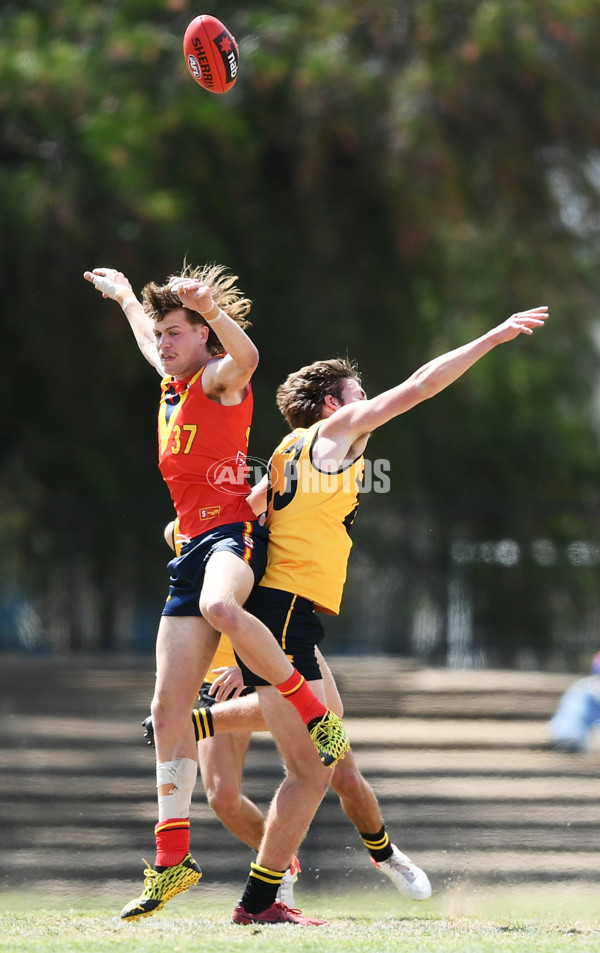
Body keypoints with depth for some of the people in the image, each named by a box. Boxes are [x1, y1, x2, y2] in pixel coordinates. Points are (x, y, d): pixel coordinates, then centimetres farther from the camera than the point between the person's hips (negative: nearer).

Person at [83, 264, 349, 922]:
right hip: (192, 548, 8)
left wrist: (209, 305, -40)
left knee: (218, 605, -45)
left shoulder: (219, 380, -1)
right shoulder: (171, 388, 22)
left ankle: (318, 715, -28)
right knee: (169, 709, 0)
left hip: (233, 534, -8)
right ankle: (171, 860, 3)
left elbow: (245, 356, -27)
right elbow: (150, 345, 46)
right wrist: (123, 295, 59)